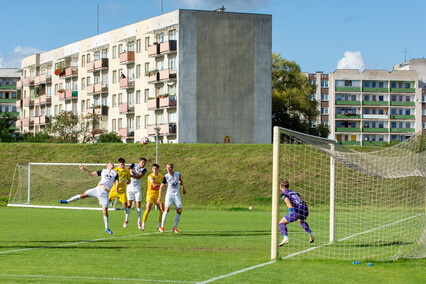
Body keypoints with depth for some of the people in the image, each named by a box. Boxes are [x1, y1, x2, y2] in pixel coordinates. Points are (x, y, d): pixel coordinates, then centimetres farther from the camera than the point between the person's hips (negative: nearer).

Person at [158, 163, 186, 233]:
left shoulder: (177, 174, 0)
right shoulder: (166, 176, -9)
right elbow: (161, 186, -9)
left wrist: (183, 188, 26)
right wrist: (159, 197, -15)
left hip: (176, 195, 3)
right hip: (169, 194, -3)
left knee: (179, 211, -4)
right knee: (167, 208, -21)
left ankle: (175, 227, 8)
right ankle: (162, 227, -15)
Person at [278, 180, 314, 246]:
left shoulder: (284, 194, 6)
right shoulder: (294, 192, 26)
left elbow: (288, 202, -15)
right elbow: (303, 200, 20)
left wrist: (291, 210, -27)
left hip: (297, 211, -7)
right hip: (305, 210, 7)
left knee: (282, 222, 7)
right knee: (301, 221, 39)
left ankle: (285, 238, -10)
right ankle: (311, 235, 32)